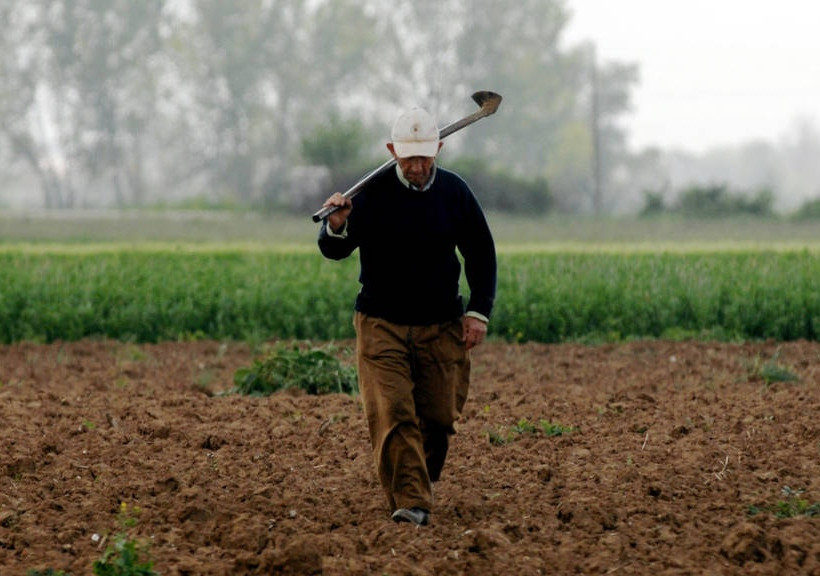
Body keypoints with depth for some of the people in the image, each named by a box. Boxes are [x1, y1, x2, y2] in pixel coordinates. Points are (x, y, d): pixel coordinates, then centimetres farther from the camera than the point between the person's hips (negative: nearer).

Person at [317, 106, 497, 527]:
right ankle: (410, 502, -19)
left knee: (438, 417, 4)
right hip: (381, 325, -2)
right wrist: (336, 227, -28)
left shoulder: (455, 192, 1)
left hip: (441, 327, 2)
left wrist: (479, 311, 5)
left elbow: (481, 254, 12)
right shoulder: (372, 192, -7)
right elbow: (334, 252, -5)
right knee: (392, 415, -15)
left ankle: (423, 480, 30)